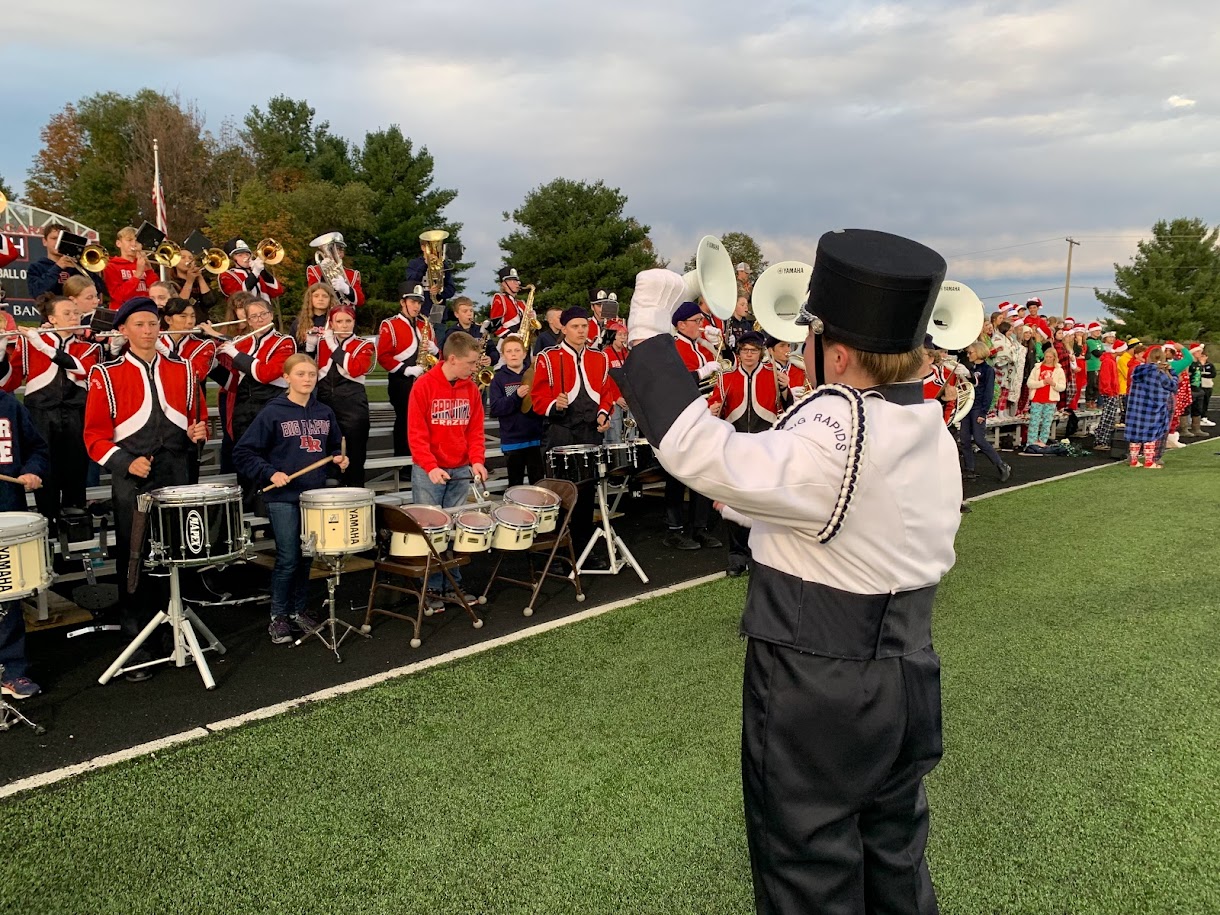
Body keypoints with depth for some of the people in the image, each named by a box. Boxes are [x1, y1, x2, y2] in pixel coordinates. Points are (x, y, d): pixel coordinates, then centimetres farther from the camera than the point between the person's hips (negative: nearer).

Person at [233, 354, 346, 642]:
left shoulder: (324, 413, 8)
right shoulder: (273, 413, -6)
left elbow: (335, 446, 21)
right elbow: (243, 452, -6)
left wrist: (339, 459, 0)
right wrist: (270, 473, -16)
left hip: (315, 495, 5)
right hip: (283, 497, -4)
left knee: (306, 556, 11)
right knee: (288, 558, -4)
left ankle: (298, 610, 26)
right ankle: (278, 616, 12)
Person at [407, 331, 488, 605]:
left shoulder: (471, 389, 5)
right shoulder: (424, 385, -9)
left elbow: (475, 430, 8)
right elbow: (416, 432, -11)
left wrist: (477, 460, -8)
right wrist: (430, 467, -20)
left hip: (461, 471, 4)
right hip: (428, 472, -4)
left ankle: (454, 585, 17)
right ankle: (432, 589, 10)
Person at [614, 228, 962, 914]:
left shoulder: (831, 449, -28)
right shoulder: (932, 435, 0)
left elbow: (698, 449, -33)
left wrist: (649, 330, -24)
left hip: (817, 702, -8)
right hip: (907, 686, 8)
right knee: (896, 855, 26)